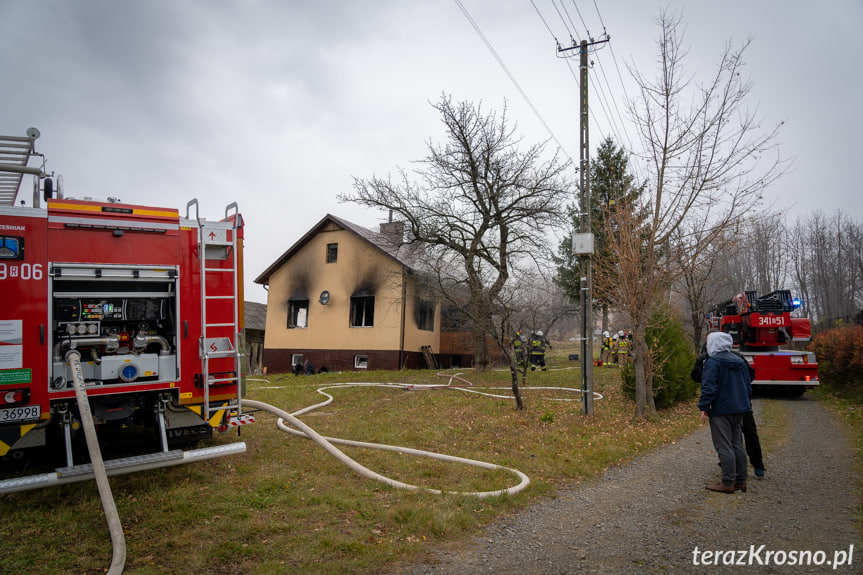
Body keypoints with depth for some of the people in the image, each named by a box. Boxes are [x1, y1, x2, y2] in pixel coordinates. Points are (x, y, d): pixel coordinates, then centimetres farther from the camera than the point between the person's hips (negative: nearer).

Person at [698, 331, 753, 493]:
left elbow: (709, 387, -18)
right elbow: (748, 386, 17)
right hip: (739, 409, 8)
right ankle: (741, 481, 20)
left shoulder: (713, 362, -13)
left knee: (724, 447, -4)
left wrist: (703, 407, -14)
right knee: (737, 445, 15)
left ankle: (728, 483, -1)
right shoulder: (740, 361, 13)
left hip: (720, 410, -8)